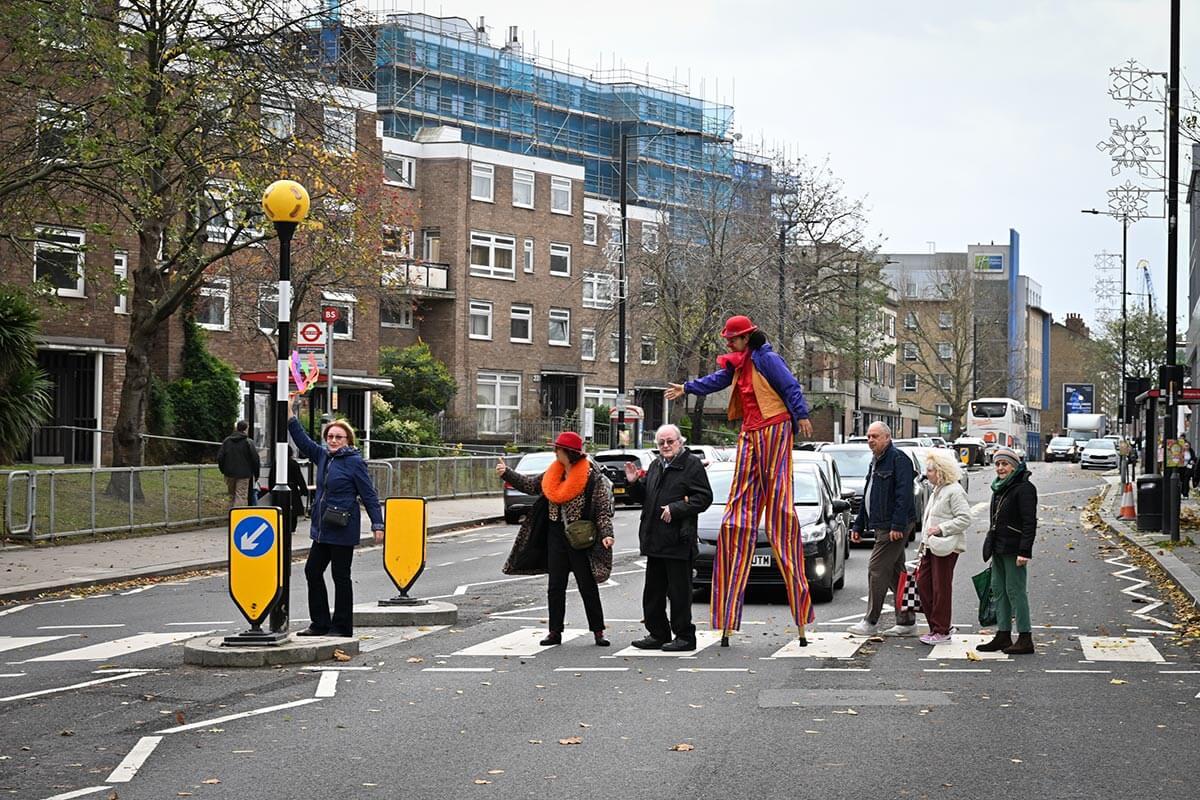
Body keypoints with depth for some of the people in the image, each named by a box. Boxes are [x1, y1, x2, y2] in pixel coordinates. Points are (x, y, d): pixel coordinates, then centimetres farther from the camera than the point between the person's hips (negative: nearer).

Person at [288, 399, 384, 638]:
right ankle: (320, 623, 20)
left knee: (341, 576, -1)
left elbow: (369, 495, -10)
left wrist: (377, 524, -14)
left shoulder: (355, 462, -10)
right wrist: (290, 419, 10)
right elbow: (303, 441, 18)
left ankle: (342, 626, 9)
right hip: (322, 529, 8)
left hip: (343, 530, -8)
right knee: (312, 571, 10)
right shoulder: (323, 456, 9)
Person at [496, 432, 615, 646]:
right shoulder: (553, 474, 7)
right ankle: (555, 632, 14)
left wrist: (606, 534, -23)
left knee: (588, 586, 0)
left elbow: (603, 508, -14)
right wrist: (507, 473, 10)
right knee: (555, 587, 8)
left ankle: (598, 631, 7)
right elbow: (530, 484, 18)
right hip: (556, 537, 6)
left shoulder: (592, 476, -13)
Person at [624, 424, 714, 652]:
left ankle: (685, 636, 4)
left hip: (678, 540, -8)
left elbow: (704, 497, -12)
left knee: (679, 591, -3)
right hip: (655, 539, 8)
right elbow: (644, 497, 24)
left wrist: (675, 509, -18)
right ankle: (658, 634, 21)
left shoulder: (692, 464, -5)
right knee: (653, 591, 12)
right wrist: (633, 483, 5)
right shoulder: (656, 466, 18)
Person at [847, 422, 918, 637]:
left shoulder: (898, 459, -12)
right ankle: (907, 622, 16)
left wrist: (897, 525, -25)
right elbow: (867, 497, 25)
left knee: (877, 569, -9)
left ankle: (870, 622, -5)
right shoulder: (875, 462, 19)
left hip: (894, 527, -10)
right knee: (895, 573, 11)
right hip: (882, 527, 10)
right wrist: (858, 525, 21)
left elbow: (903, 495, -20)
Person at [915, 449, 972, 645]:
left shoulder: (954, 491, -12)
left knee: (941, 588, -5)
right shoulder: (937, 491, 18)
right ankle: (935, 626, 15)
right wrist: (925, 541, 20)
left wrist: (941, 529, -21)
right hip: (930, 546, 10)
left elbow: (965, 519, -18)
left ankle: (941, 630, 2)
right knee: (923, 583, 7)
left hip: (945, 547, -10)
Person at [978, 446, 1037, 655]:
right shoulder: (999, 488, 16)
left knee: (1015, 591, -7)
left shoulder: (1024, 488, -12)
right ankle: (1003, 636, 17)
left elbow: (1030, 522, -18)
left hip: (1013, 549, -9)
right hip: (999, 549, 9)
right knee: (999, 590, 11)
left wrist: (1025, 551, -23)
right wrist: (991, 545, 22)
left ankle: (1025, 639, -4)